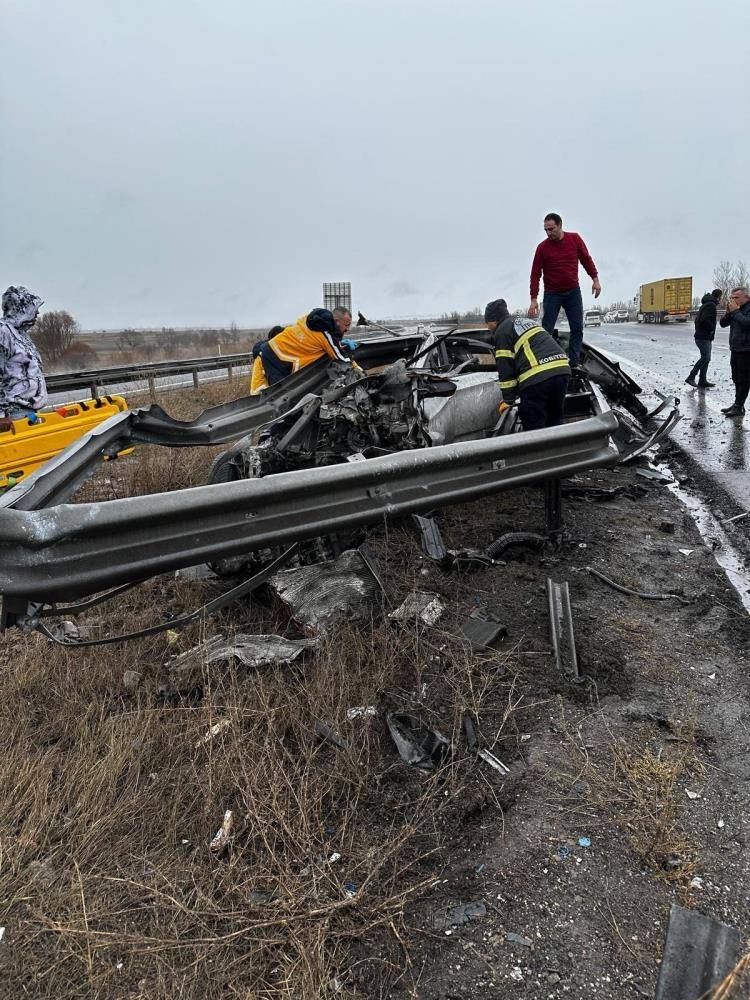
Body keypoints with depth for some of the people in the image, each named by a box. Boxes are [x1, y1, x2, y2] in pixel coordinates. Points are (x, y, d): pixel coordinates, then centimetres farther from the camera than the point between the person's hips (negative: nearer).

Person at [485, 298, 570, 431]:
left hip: (537, 377, -8)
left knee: (533, 426, 1)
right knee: (555, 422, 20)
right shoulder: (527, 322, 31)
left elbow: (505, 368, 0)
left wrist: (508, 400, 8)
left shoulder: (502, 331, 5)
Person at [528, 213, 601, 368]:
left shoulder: (575, 239, -4)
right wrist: (534, 299, -14)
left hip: (573, 292, 2)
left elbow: (586, 260, 7)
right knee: (546, 330, -6)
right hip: (552, 294, -2)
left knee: (577, 329, 0)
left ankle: (574, 364, 5)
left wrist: (595, 279, -1)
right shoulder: (542, 247, -9)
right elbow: (535, 274, -8)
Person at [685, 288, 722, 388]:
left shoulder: (705, 305, 19)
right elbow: (705, 320, -26)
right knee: (705, 358, -13)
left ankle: (702, 381, 13)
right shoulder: (711, 305, -13)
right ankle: (691, 377, -14)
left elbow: (698, 319, 22)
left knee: (706, 358, 11)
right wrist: (712, 328, -12)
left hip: (701, 336, 11)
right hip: (704, 337, -11)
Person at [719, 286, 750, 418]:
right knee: (736, 379, 15)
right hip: (735, 349, 9)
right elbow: (723, 323, 11)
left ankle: (739, 407, -2)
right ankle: (737, 404, 24)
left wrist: (735, 311, -19)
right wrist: (729, 312, -5)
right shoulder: (736, 308, 12)